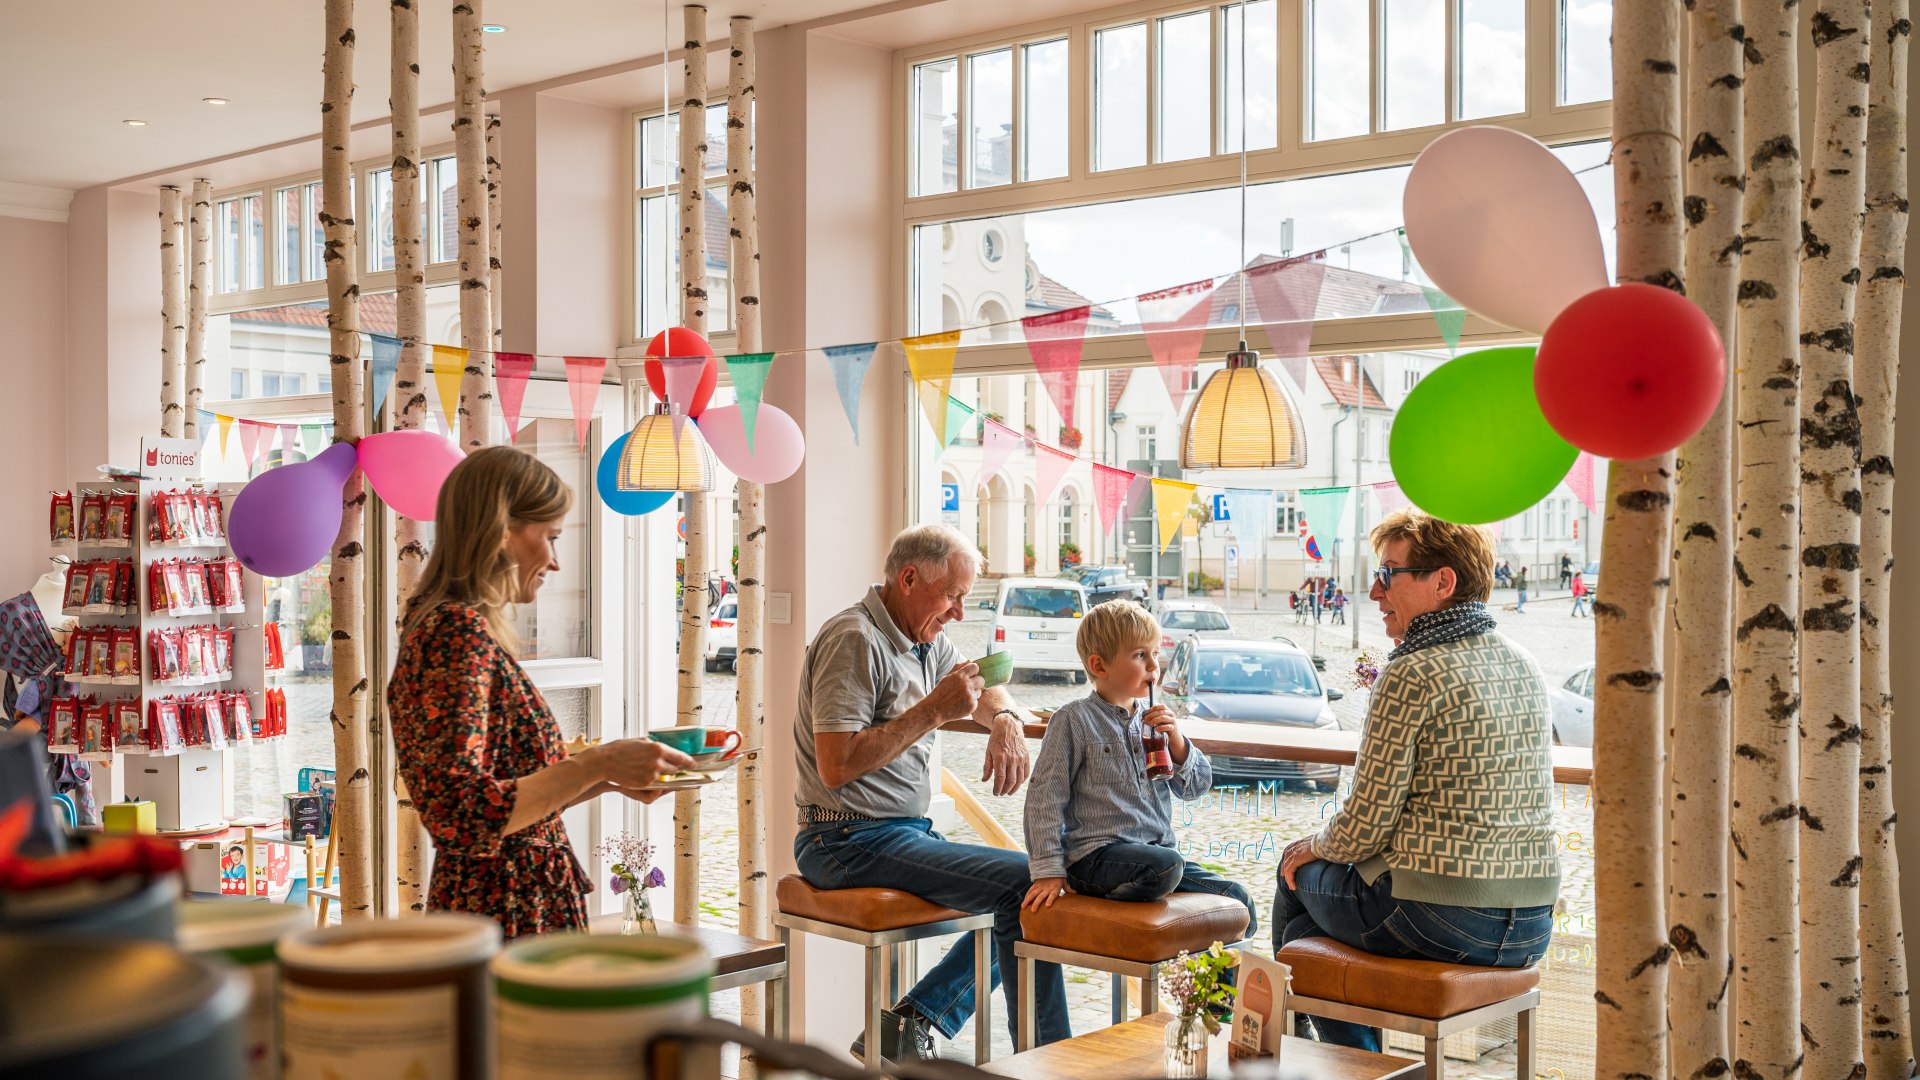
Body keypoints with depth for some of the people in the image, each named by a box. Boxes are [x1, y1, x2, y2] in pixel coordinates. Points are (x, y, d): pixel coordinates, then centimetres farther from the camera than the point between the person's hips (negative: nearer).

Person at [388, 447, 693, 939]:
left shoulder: (454, 627, 13)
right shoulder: (458, 632, -16)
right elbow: (461, 817, -25)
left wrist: (605, 780, 14)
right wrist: (596, 764, -21)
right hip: (506, 922, -10)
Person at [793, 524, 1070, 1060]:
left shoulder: (927, 640, 13)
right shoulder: (855, 640, -16)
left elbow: (987, 691, 26)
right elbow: (835, 767, -23)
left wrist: (1005, 721, 2)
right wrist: (933, 711, -21)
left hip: (906, 832, 10)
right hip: (853, 840, -10)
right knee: (1025, 885, -18)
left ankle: (911, 1023, 4)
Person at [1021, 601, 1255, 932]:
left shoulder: (1154, 719, 13)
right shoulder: (1074, 720, -6)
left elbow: (1197, 788, 14)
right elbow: (1045, 796, -6)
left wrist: (1177, 743, -4)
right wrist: (1048, 871, -10)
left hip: (1159, 848, 7)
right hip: (1096, 855, -6)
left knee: (1239, 903, -5)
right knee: (1165, 866, -35)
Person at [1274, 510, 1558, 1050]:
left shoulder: (1414, 673, -15)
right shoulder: (1523, 666, 9)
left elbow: (1367, 825, -14)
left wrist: (1316, 848, 9)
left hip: (1441, 923, -7)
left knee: (1300, 879, 19)